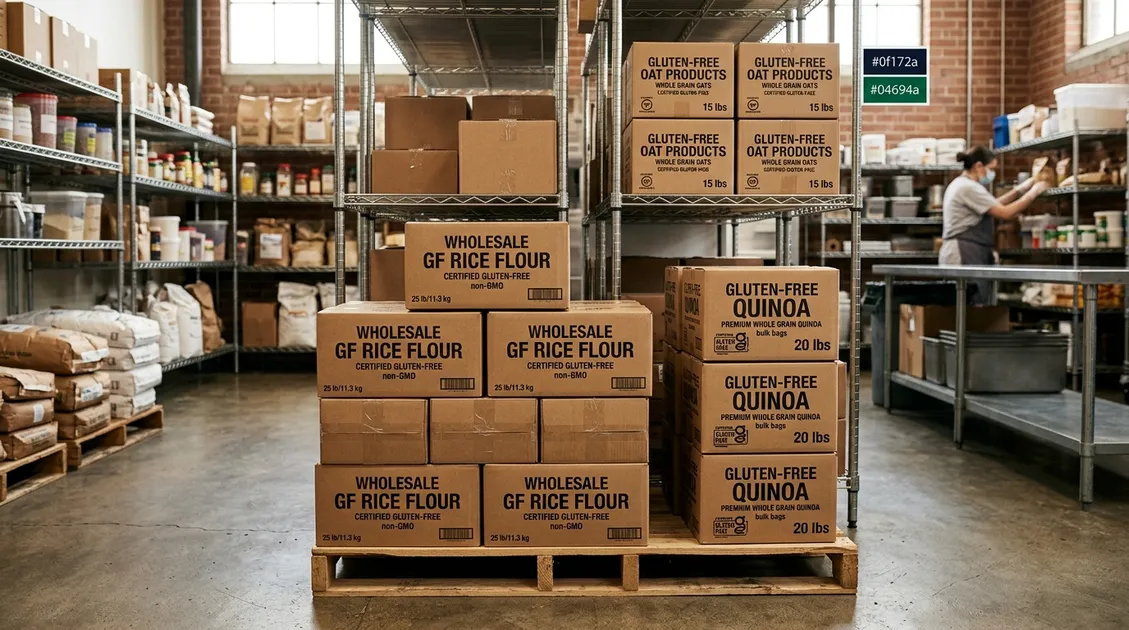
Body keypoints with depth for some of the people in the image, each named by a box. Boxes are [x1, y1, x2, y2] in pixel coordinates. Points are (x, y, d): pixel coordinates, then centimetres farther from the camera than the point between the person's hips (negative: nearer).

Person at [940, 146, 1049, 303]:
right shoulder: (969, 187, -13)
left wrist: (1020, 189, 23)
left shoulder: (960, 184, 20)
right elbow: (1005, 212, -13)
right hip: (965, 256, -11)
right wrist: (1033, 192, -1)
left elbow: (994, 206, 26)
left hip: (961, 254, 11)